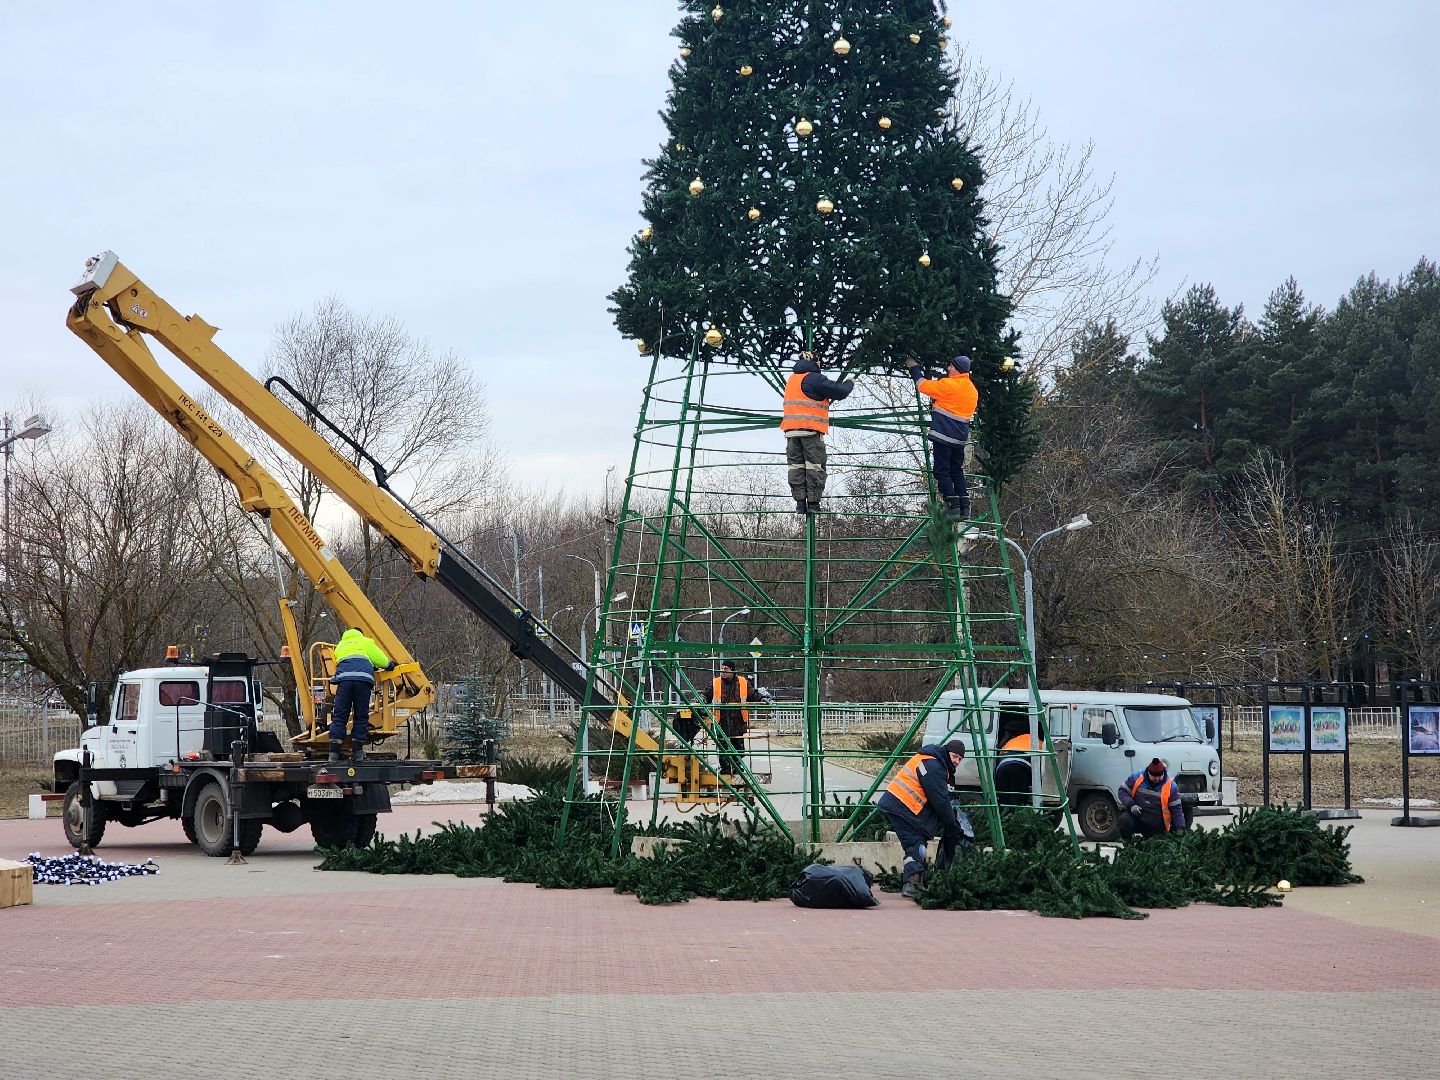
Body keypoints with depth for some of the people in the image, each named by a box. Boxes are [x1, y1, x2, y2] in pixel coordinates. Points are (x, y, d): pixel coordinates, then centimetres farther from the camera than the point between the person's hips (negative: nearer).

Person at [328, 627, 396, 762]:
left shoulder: (340, 646, 33)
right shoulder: (366, 642, 24)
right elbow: (383, 662, 18)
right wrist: (390, 665, 40)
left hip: (344, 678, 1)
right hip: (363, 679, -1)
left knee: (339, 716, 0)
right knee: (361, 716, 5)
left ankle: (334, 752, -9)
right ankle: (358, 752, 2)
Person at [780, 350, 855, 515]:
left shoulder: (792, 379, 17)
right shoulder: (814, 378, -7)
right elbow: (840, 392, -9)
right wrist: (849, 383, 11)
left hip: (791, 430, 6)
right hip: (811, 430, -6)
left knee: (796, 466, 5)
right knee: (815, 466, -2)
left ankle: (800, 502, 0)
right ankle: (813, 504, -6)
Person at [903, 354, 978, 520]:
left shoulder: (949, 385, -13)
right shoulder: (972, 390, 12)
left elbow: (923, 385, -5)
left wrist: (914, 367, 9)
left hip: (943, 436, -8)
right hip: (960, 438, 8)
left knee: (942, 471, -2)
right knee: (957, 472, 15)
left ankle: (952, 507, -8)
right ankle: (965, 508, 8)